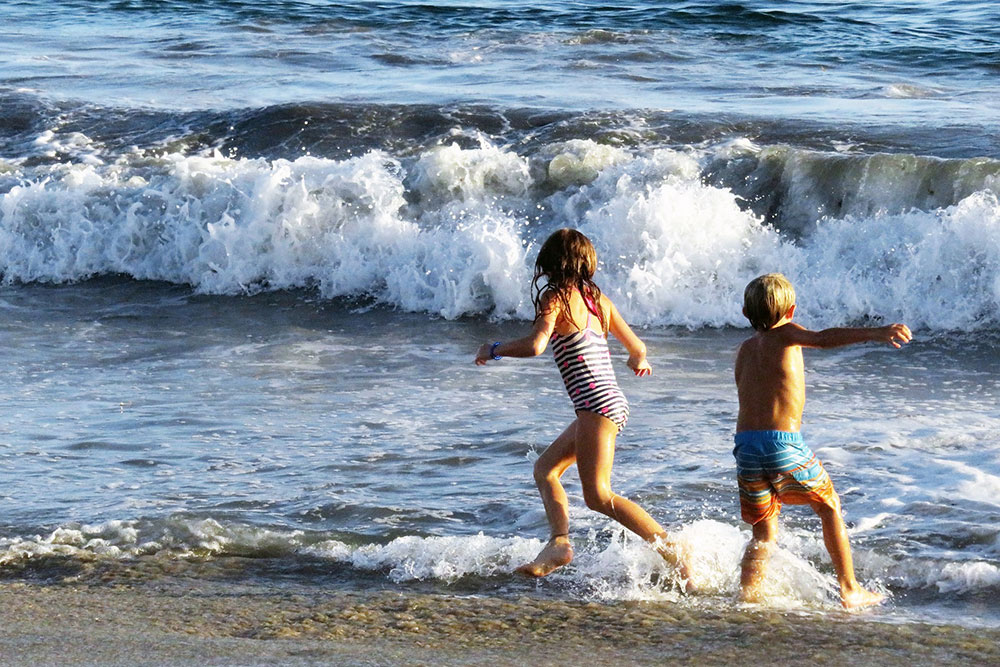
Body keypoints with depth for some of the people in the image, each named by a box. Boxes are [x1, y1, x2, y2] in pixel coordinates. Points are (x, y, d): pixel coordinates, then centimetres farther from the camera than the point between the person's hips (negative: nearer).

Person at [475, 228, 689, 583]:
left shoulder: (556, 296, -6)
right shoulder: (597, 299, 14)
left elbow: (534, 345, -17)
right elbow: (637, 347, 17)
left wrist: (494, 349, -4)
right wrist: (639, 361, 34)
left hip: (595, 403, -9)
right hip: (614, 403, 9)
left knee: (598, 495, -7)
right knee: (545, 467, 16)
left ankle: (673, 550, -10)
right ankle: (559, 543, 2)